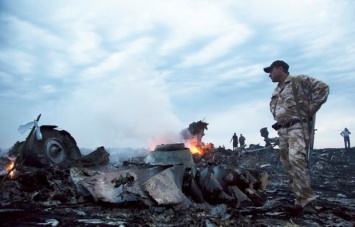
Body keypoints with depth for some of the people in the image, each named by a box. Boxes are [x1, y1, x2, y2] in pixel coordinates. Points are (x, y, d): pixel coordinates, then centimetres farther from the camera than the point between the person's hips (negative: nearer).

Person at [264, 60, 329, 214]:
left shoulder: (299, 80, -1)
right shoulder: (276, 91, 21)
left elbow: (323, 88, -9)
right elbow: (273, 108, 37)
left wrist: (311, 110, -10)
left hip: (297, 127, -8)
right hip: (282, 131, 8)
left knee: (296, 158, -26)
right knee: (288, 166, 4)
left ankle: (307, 200, -20)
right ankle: (301, 201, 10)